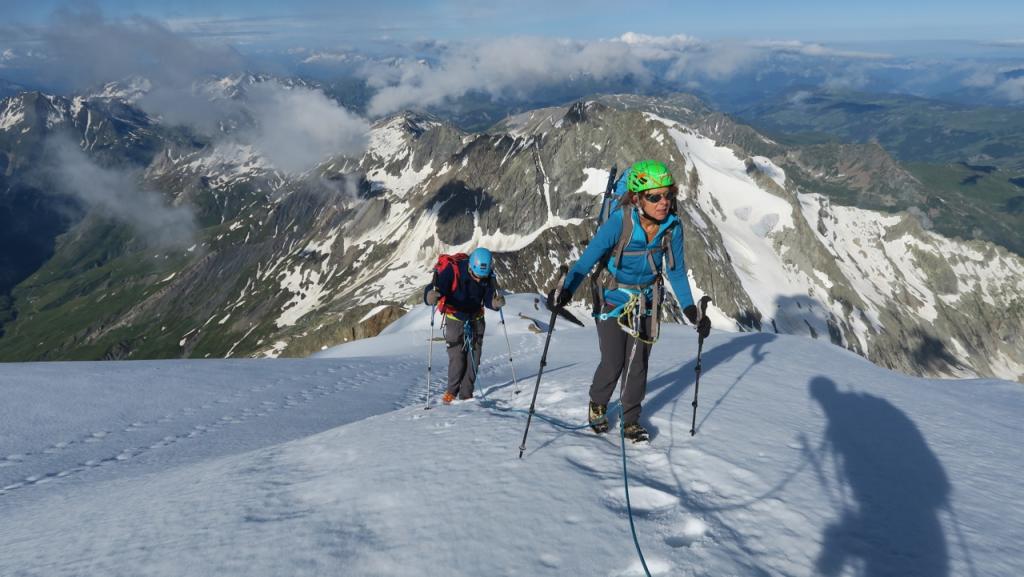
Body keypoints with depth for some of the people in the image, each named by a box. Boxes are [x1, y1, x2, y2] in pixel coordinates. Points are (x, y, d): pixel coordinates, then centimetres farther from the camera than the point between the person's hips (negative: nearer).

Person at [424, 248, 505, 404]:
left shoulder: (488, 276, -14)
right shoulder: (452, 270, -27)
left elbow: (489, 298, -12)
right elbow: (437, 286, -33)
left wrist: (495, 302, -35)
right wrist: (431, 296, -56)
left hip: (476, 319, 3)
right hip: (455, 319, -3)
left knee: (473, 358, 1)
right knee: (457, 358, -11)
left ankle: (466, 395, 12)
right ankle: (451, 392, 8)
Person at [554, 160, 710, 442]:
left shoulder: (672, 226, -15)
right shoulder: (619, 222, -27)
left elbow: (676, 271, -3)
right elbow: (588, 258, -29)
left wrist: (691, 310, -8)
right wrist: (567, 288, -45)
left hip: (645, 303, 3)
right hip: (613, 300, -3)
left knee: (637, 365, 5)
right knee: (612, 364, -2)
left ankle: (631, 419, 26)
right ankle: (597, 406, 29)